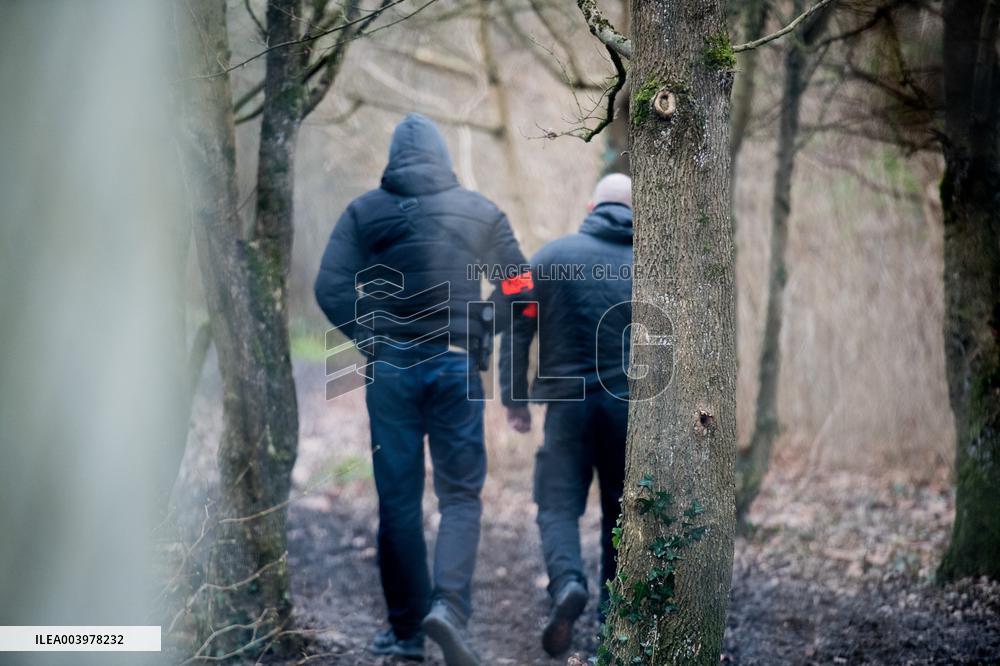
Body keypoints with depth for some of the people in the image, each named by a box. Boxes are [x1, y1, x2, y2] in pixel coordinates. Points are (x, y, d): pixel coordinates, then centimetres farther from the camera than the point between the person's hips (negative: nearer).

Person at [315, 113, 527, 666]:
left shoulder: (365, 212, 2)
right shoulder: (481, 213, 4)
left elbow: (330, 288, -7)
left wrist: (369, 338, 3)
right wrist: (484, 334, 13)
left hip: (389, 367, 1)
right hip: (457, 367, 0)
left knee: (398, 502, 8)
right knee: (460, 496, 5)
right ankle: (449, 603, -17)